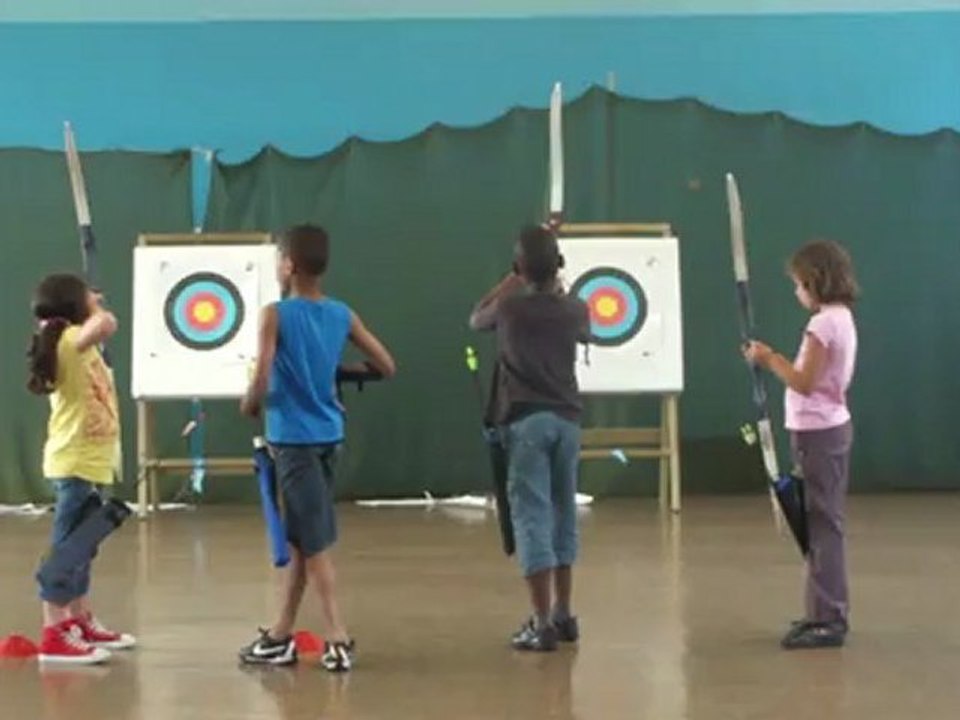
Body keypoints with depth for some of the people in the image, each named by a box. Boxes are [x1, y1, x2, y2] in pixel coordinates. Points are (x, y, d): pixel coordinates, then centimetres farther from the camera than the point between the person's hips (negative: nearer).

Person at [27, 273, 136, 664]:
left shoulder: (77, 344, 13)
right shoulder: (70, 340, -16)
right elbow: (105, 324, -36)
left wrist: (94, 310, 18)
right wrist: (95, 310, -15)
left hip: (86, 462, 10)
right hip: (75, 463, -10)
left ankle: (80, 623, 30)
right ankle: (54, 636, -7)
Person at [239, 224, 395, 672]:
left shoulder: (275, 315, -12)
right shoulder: (342, 315, 4)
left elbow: (261, 383, -19)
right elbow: (387, 367, 6)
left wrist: (250, 405, 2)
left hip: (293, 438, -6)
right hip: (327, 434, 6)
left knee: (315, 542, -3)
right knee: (301, 537, 15)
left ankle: (338, 640, -6)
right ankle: (282, 635, 25)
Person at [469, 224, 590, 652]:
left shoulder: (509, 307, -3)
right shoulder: (574, 310, 5)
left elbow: (476, 320, 20)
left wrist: (513, 280, 24)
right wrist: (557, 290, 40)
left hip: (525, 420, -3)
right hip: (566, 419, 4)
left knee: (532, 516, -6)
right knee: (563, 513, 16)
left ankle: (543, 624, -11)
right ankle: (563, 615, 23)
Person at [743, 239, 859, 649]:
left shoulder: (823, 324, -19)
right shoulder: (843, 318, 11)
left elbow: (804, 383, -20)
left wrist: (768, 359, -10)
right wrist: (774, 361, 9)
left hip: (817, 432, -10)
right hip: (833, 427, 10)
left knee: (822, 523, -6)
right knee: (823, 523, 15)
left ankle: (829, 619, -3)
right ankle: (827, 611, 22)